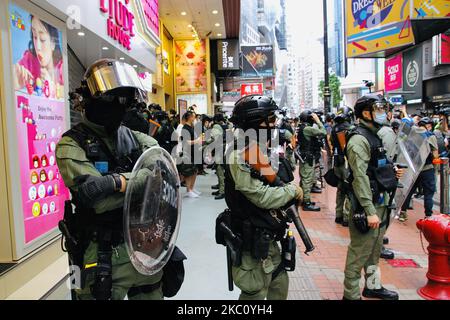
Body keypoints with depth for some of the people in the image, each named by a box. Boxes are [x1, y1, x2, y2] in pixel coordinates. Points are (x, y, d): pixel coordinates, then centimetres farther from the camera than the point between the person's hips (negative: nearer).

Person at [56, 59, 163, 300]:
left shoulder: (139, 140, 6)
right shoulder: (72, 144, -8)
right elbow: (98, 200, -21)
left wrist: (117, 181, -21)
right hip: (104, 255, -4)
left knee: (151, 295, 18)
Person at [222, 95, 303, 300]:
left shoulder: (261, 150, 8)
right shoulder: (239, 156, -23)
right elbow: (262, 197, -26)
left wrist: (290, 195, -1)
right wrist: (292, 190, -12)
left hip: (268, 239, 9)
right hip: (253, 242, -9)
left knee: (280, 284, 23)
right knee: (255, 293, 7)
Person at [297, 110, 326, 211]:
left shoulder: (302, 128, 12)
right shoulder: (307, 129, -19)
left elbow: (319, 135, 14)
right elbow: (323, 132, -22)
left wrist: (316, 122, 7)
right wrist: (318, 121, -13)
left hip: (304, 157, 10)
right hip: (308, 158, -10)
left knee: (304, 179, 17)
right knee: (307, 180, -6)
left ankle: (304, 199, 27)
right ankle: (307, 203, -2)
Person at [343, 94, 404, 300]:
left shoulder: (374, 136, 15)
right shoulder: (359, 139, -16)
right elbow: (360, 178, -23)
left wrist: (392, 173, 8)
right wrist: (370, 211, -25)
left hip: (380, 202, 10)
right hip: (368, 205, -10)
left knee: (375, 249, 21)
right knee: (359, 252, -1)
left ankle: (373, 286, 37)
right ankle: (351, 294, 12)